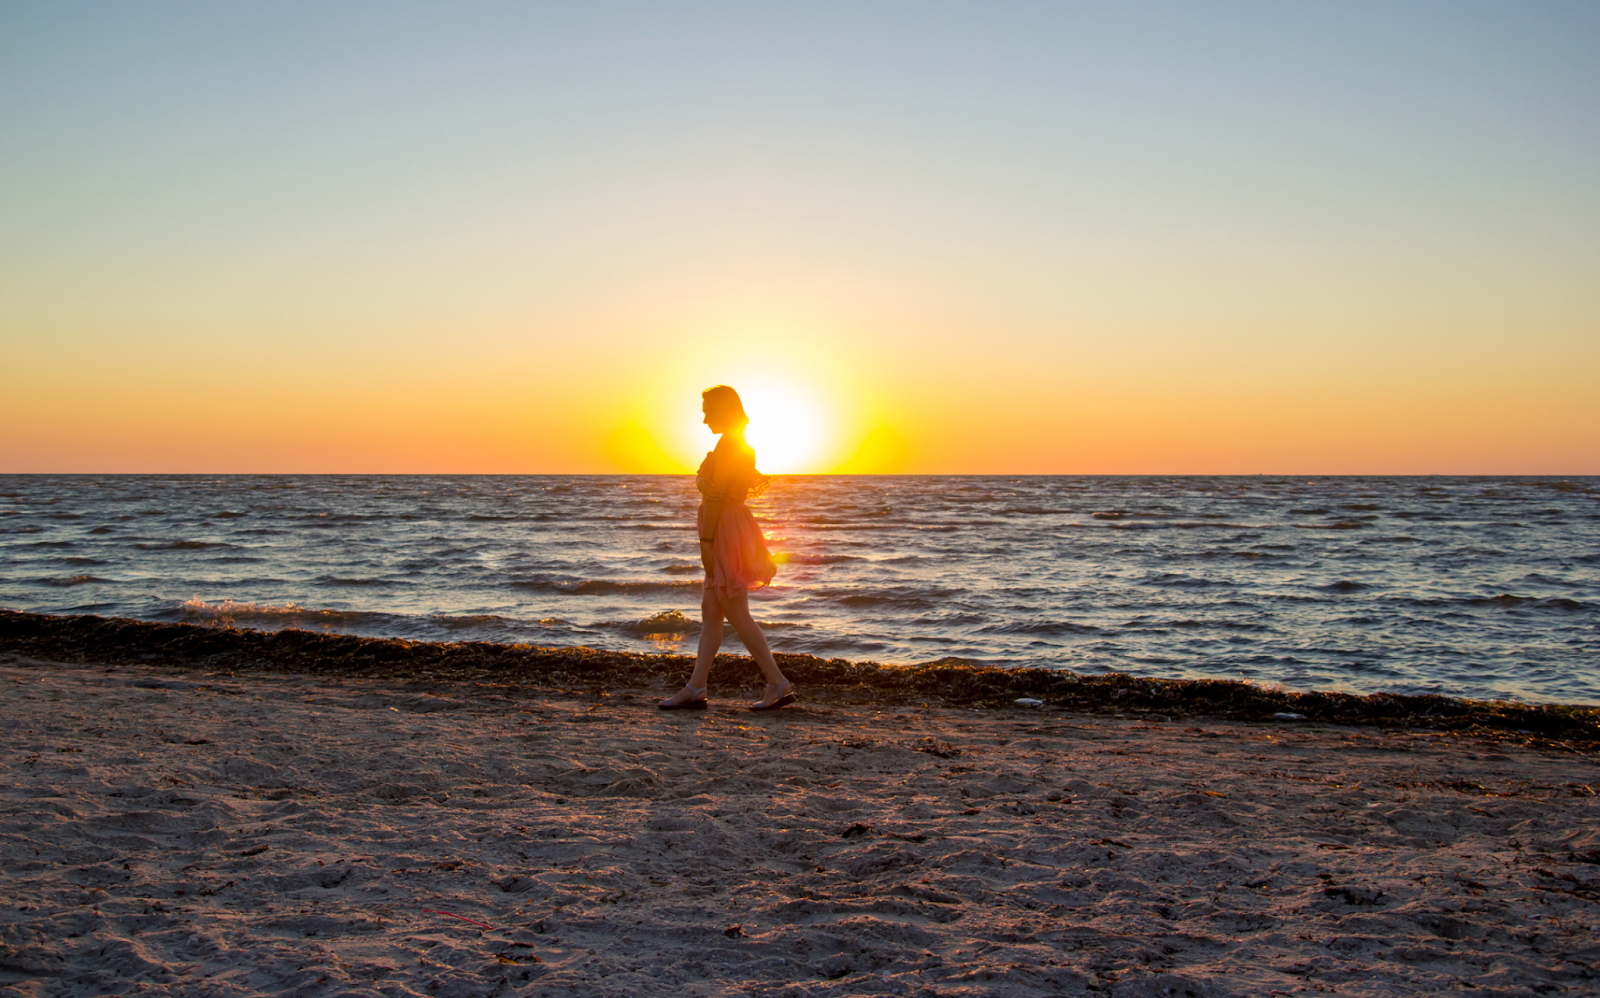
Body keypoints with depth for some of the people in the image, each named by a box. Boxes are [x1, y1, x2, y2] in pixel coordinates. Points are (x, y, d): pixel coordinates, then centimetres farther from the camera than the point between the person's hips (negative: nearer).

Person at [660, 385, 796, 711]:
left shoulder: (727, 445, -16)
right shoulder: (743, 446, 14)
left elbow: (716, 496, -20)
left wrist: (705, 542, -19)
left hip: (724, 529, -10)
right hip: (735, 523, 10)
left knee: (738, 615, -5)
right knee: (710, 611, 10)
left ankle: (778, 684, -1)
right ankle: (696, 688, 12)